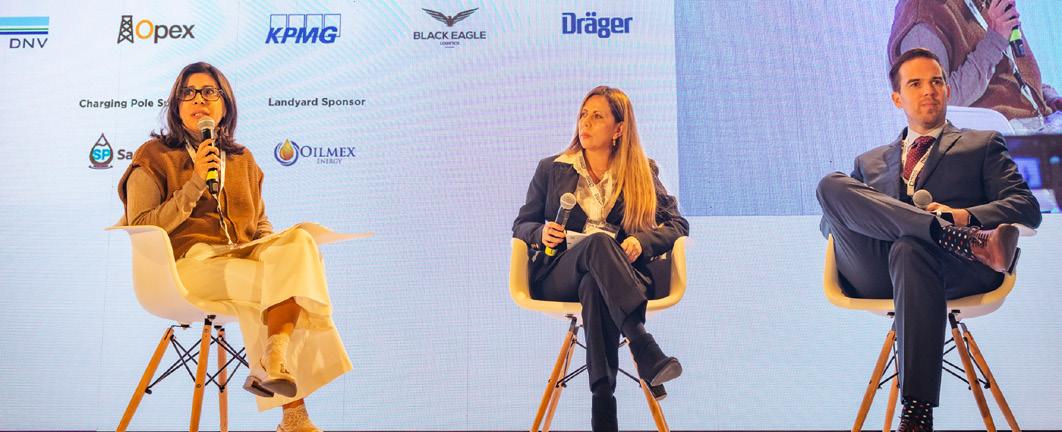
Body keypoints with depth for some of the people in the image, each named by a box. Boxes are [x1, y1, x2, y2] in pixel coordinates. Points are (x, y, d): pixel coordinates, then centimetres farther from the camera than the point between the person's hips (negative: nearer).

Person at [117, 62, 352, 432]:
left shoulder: (242, 160, 20)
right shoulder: (154, 159, 5)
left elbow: (260, 224, 24)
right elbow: (140, 231, -5)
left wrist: (278, 249, 0)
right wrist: (195, 184, -12)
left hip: (242, 257, 5)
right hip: (188, 263, -5)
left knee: (299, 243, -28)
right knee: (293, 283, -28)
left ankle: (274, 362, -34)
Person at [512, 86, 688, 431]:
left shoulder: (643, 173, 15)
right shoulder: (551, 169, 17)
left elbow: (678, 223, 11)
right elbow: (521, 224, 19)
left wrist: (641, 241, -10)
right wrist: (541, 232, -7)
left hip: (623, 274, 0)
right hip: (557, 277, 0)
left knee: (594, 287, -40)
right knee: (599, 242, -37)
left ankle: (603, 400, -46)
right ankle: (646, 351, -50)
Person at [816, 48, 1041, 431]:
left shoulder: (983, 145, 27)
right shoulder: (870, 162, 32)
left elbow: (1027, 209, 12)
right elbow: (828, 222, 19)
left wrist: (964, 216, -10)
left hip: (956, 272, -2)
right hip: (875, 277, 2)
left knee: (910, 249, -39)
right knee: (831, 185, -21)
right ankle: (971, 242, -32)